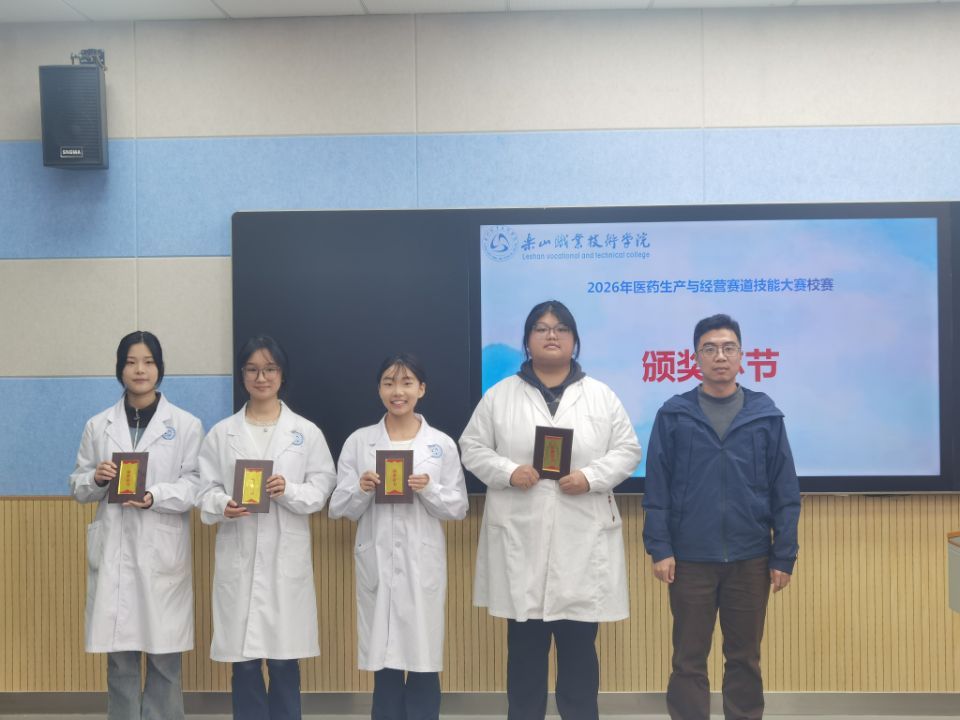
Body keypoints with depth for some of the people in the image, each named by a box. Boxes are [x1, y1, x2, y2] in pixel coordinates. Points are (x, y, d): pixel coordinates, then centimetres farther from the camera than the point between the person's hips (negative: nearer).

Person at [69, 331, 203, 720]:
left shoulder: (186, 424, 1)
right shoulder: (98, 425, 9)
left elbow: (195, 486, -4)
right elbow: (78, 486, 12)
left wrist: (154, 496, -21)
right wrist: (96, 478, -10)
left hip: (163, 552, -2)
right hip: (113, 550, 2)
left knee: (165, 658, 3)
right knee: (119, 659, 7)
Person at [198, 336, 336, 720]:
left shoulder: (307, 431, 4)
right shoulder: (221, 433, 6)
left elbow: (322, 488, 1)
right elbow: (206, 489, 3)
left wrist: (289, 491, -17)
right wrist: (223, 505, -18)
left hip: (286, 557, 0)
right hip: (238, 557, 1)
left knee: (284, 658, 4)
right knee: (243, 660, 5)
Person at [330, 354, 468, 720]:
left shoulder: (442, 444, 3)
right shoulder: (358, 441, 3)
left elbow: (459, 508, 3)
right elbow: (339, 508, 4)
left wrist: (429, 489, -14)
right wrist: (361, 490, -16)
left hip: (422, 563, 0)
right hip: (377, 563, 0)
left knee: (424, 661, 4)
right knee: (384, 664, 6)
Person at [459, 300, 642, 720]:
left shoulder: (601, 396, 6)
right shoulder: (499, 395, 5)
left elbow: (627, 451, 4)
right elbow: (472, 448, 5)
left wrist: (591, 477, -12)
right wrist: (507, 471, -12)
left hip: (582, 539, 0)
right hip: (520, 538, 0)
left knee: (579, 645, 8)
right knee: (525, 645, 8)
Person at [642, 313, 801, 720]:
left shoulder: (766, 415, 2)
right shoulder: (673, 415, -1)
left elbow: (785, 492, 2)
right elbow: (656, 489, -2)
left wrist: (784, 556, -1)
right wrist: (659, 548, -8)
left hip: (750, 559, 1)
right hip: (690, 558, -1)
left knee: (745, 658, 13)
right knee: (689, 660, 8)